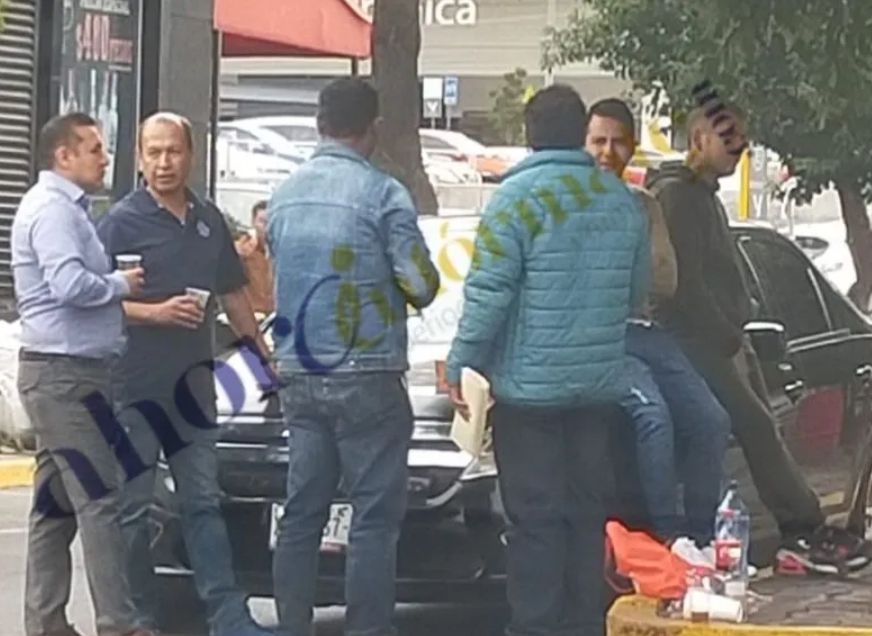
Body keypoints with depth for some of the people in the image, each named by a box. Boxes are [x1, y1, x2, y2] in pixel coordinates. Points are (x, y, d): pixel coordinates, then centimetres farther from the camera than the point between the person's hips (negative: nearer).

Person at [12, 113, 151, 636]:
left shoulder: (68, 209, 19)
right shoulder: (52, 209, -13)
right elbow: (71, 285, -26)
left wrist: (118, 284, 5)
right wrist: (122, 285, -10)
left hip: (66, 374, 10)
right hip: (64, 372, -10)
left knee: (58, 505, 10)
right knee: (100, 500, -10)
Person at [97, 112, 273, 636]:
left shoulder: (209, 221, 10)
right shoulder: (123, 221, -7)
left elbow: (233, 294, 21)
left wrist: (262, 351, 21)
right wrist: (156, 312, -22)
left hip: (193, 383, 5)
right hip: (135, 385, -5)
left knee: (204, 502, 8)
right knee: (132, 507, 0)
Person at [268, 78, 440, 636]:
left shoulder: (286, 195, 8)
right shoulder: (383, 193, -11)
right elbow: (422, 285, -10)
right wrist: (407, 285, 11)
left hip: (299, 375, 6)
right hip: (366, 375, -6)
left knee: (302, 512, 10)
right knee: (375, 517, -2)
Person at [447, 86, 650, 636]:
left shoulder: (520, 196, -12)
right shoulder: (622, 200, 7)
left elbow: (489, 293, -15)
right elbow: (638, 291, 15)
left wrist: (462, 365, -8)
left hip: (530, 385, -5)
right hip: (600, 385, 6)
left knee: (535, 517, -2)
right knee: (587, 513, 12)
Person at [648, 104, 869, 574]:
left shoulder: (704, 196, 21)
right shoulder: (677, 194, -11)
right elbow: (684, 281, -17)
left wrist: (732, 331, 12)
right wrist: (727, 335, -12)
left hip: (709, 345, 10)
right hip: (697, 344, -10)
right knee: (756, 428, -12)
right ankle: (804, 532, -12)